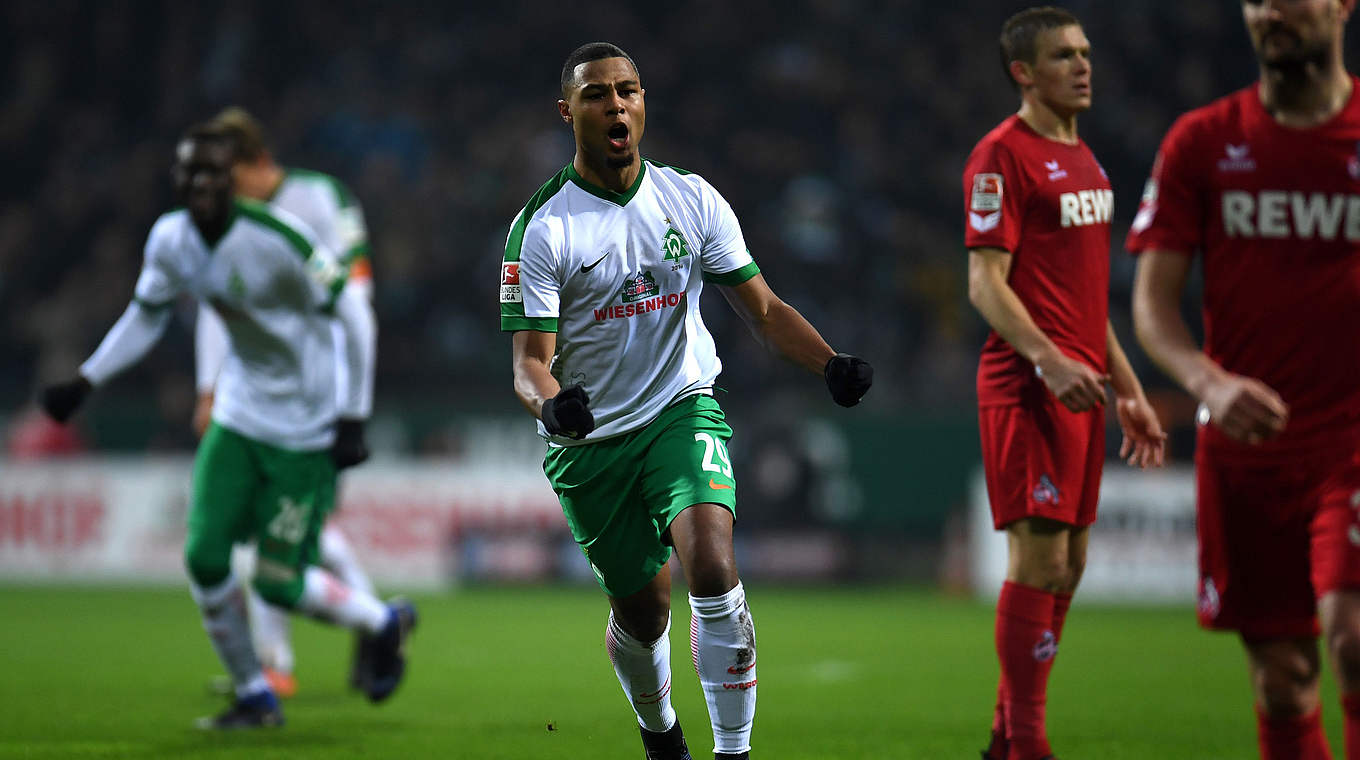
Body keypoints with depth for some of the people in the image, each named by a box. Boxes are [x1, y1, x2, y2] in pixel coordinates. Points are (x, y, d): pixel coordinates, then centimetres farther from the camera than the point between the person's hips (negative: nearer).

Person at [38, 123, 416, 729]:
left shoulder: (275, 240, -24)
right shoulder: (170, 240, -4)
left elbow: (352, 319, -15)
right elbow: (144, 320, 14)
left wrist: (354, 419, -16)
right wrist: (83, 383, 7)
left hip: (304, 429, -6)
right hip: (239, 416, 6)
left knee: (278, 582, -5)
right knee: (204, 555, -5)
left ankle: (385, 623, 24)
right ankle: (255, 697, 14)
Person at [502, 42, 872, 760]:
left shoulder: (691, 200, 0)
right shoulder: (541, 228, -9)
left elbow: (762, 309, 5)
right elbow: (529, 360, -13)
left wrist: (830, 364, -12)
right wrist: (549, 404, -36)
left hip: (682, 410, 1)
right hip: (589, 440, 0)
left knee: (711, 566, -25)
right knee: (640, 612, 9)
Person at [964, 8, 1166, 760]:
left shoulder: (1083, 159, 19)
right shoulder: (1003, 156, -9)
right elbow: (985, 281, -15)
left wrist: (1127, 389, 22)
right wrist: (1048, 360, -27)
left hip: (1082, 384, 9)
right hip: (1028, 385, -9)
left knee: (1067, 562, 9)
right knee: (1041, 556, -12)